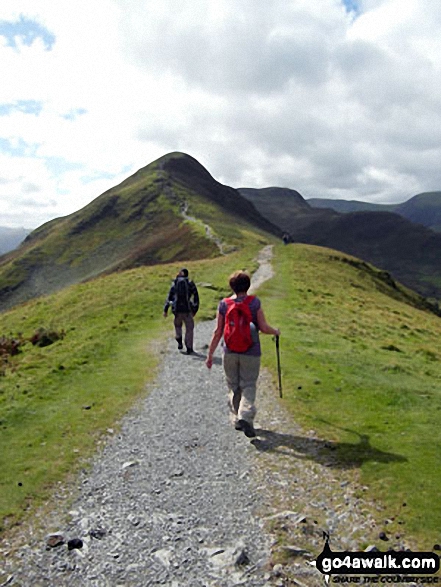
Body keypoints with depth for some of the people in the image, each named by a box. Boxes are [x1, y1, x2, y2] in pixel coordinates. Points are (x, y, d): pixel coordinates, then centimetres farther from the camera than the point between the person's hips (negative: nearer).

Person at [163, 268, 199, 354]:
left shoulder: (175, 283, 6)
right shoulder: (190, 284, 2)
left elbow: (169, 297, 4)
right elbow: (196, 297, 2)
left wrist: (165, 310, 6)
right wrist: (195, 310, 10)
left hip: (177, 309, 2)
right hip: (187, 309, -2)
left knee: (177, 325, 27)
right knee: (189, 328, 11)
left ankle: (179, 342, 12)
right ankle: (189, 348, 8)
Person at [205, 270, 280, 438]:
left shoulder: (224, 304, -2)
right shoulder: (254, 302, -7)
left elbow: (218, 332, -2)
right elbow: (263, 328, -8)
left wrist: (210, 354, 5)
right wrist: (275, 331, 14)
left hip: (230, 353, 2)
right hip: (250, 353, -2)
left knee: (233, 387, 15)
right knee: (248, 386, 3)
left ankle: (237, 419, 23)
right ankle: (245, 416, -17)